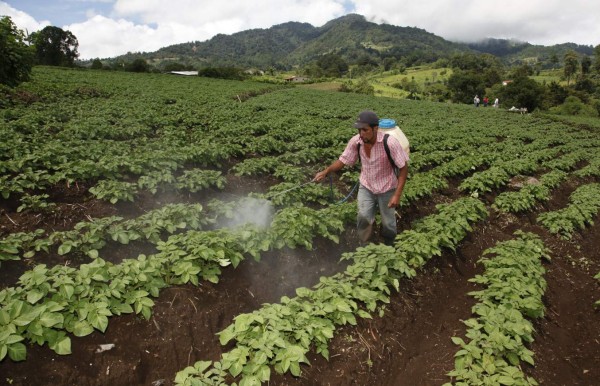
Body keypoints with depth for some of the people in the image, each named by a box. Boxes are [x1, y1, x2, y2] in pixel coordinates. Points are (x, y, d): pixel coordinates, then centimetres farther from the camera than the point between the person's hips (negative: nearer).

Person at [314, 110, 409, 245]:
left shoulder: (390, 143, -29)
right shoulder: (355, 141, -19)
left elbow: (403, 167, -20)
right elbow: (343, 160, -2)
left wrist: (397, 194, -23)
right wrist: (326, 171, -16)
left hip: (387, 189, -2)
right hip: (366, 187, 2)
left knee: (388, 224, 13)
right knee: (363, 217, -11)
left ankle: (388, 247, 43)